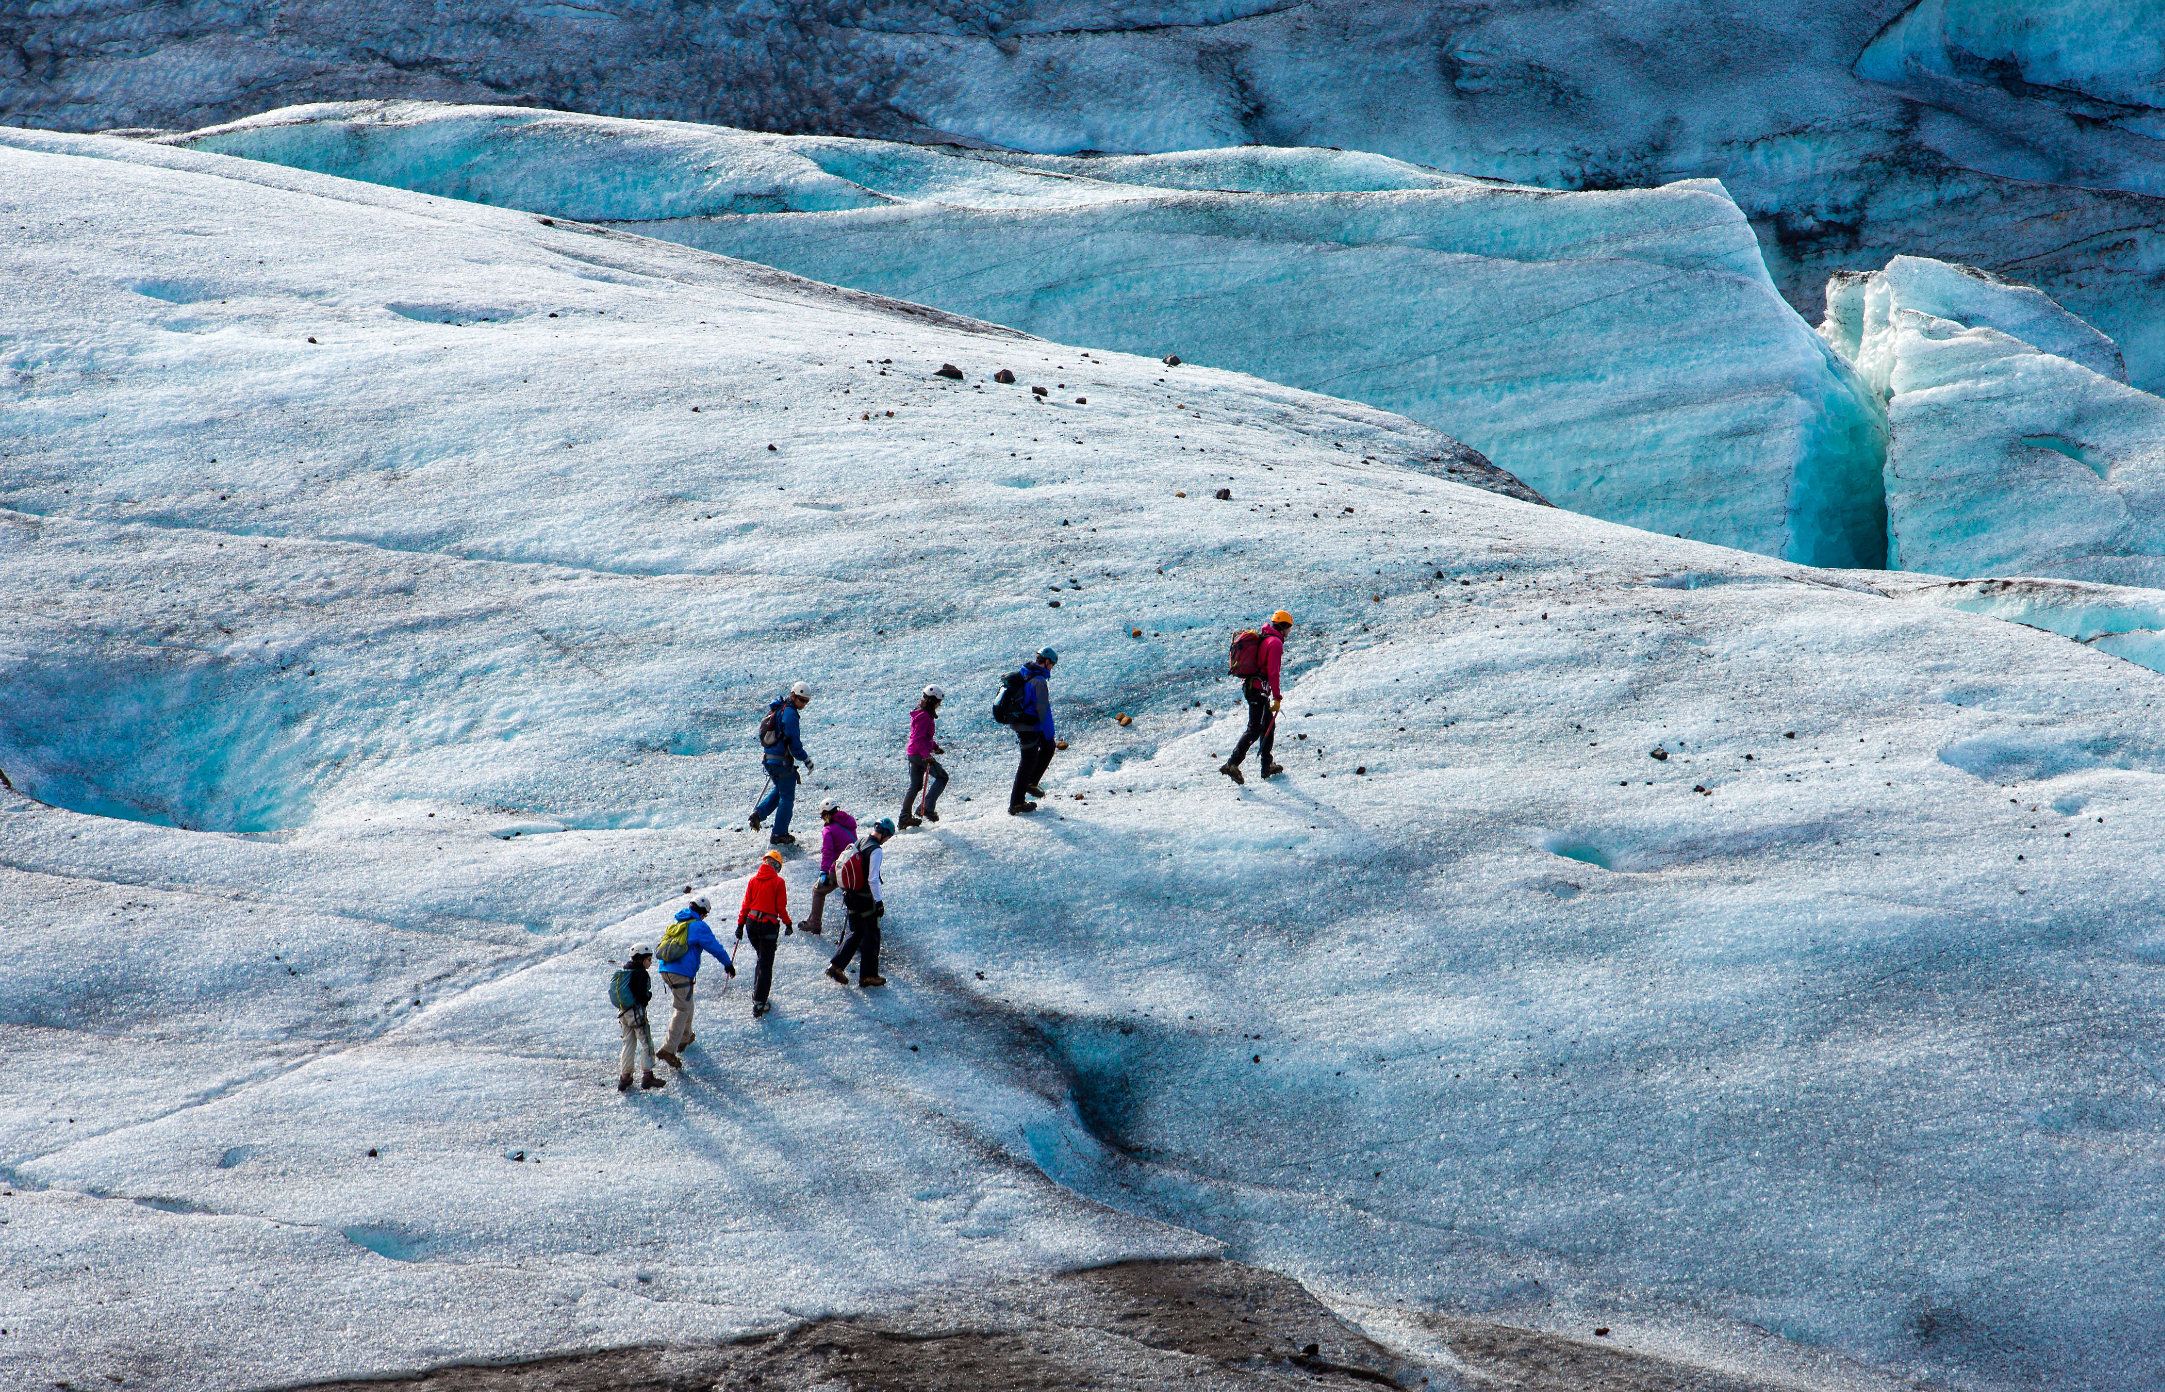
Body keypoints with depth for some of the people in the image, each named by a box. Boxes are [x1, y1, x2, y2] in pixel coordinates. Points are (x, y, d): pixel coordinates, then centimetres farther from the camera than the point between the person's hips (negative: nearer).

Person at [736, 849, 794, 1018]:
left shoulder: (754, 880, 3)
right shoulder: (778, 882, -8)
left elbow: (746, 904, 5)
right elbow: (781, 907, -7)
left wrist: (740, 925, 12)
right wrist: (788, 924, 7)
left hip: (751, 922, 4)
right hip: (769, 925, -4)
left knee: (762, 958, 28)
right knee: (766, 965, -1)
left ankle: (757, 992, 32)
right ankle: (758, 1004, -7)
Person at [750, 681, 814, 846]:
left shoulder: (776, 709, 12)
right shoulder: (789, 712, -17)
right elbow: (792, 740, -21)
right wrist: (806, 759, -11)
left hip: (769, 757, 9)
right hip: (782, 761, -9)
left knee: (779, 791, 26)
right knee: (787, 798, 3)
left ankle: (758, 813, 9)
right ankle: (779, 835, 5)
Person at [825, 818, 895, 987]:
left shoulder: (859, 844, 5)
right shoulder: (875, 850, -19)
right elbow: (873, 879, -23)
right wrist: (879, 901, -17)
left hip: (851, 896, 8)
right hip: (866, 900, -8)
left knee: (855, 933, 19)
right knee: (871, 935, 6)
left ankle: (837, 965, 9)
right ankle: (868, 975, 13)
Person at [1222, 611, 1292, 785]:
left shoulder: (1263, 638, 15)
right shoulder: (1276, 643, -14)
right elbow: (1273, 673, -19)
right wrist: (1277, 699, -17)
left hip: (1249, 685, 10)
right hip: (1259, 689, -10)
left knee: (1269, 724, 17)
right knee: (1255, 728, -8)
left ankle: (1267, 767, 20)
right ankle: (1232, 764, -15)